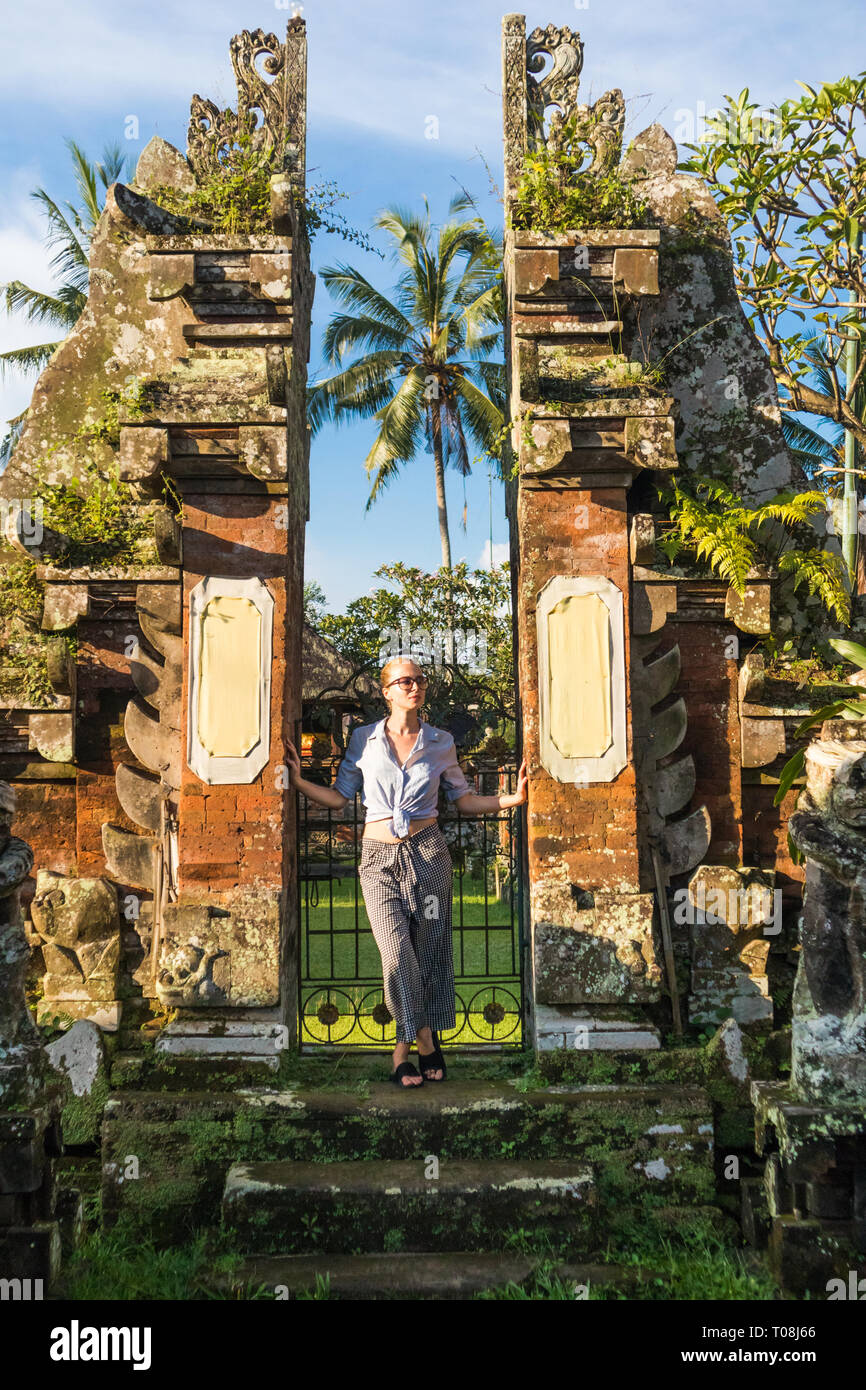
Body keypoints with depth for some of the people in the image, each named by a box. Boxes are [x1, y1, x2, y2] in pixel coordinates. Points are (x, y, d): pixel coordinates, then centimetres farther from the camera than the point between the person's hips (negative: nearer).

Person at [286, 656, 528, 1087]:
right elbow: (339, 797, 8)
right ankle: (427, 1043, 9)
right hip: (380, 858, -1)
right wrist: (297, 779, -3)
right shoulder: (364, 739, 5)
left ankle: (405, 1048, 20)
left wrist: (513, 798, 0)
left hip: (426, 852, 1)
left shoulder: (440, 742, 6)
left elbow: (464, 800, 11)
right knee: (398, 955, -11)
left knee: (429, 953, 3)